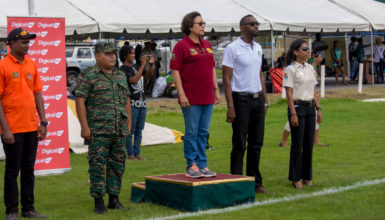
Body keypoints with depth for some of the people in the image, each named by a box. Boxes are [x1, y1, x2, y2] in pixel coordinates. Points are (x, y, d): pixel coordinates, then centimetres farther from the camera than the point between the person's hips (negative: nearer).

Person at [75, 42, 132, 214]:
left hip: (119, 130, 6)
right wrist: (84, 127, -14)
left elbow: (127, 101, 20)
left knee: (117, 165, 8)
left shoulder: (121, 76, 15)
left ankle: (114, 199, 17)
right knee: (98, 165, -5)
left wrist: (129, 124, 13)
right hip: (98, 130, -6)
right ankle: (98, 201, 1)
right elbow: (80, 101, -9)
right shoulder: (88, 76, -4)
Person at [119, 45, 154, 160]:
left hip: (142, 103, 7)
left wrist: (151, 64, 2)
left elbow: (149, 73, 23)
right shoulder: (122, 69, -8)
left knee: (139, 130, 9)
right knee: (131, 130, -4)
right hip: (131, 103, -7)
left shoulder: (136, 67, 14)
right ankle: (130, 154, 1)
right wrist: (142, 65, -19)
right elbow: (133, 80, -19)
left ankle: (137, 153, 13)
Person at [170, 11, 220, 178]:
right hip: (191, 99, -7)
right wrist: (182, 94, -16)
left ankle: (202, 165, 16)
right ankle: (191, 166, 6)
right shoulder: (181, 46, -7)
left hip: (207, 98, 7)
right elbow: (175, 71, -10)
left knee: (203, 133, 10)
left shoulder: (206, 45, 15)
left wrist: (216, 89, 15)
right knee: (191, 132, -1)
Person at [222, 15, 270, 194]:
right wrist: (230, 107, -17)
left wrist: (265, 100, 16)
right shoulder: (232, 48, -8)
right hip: (241, 100, -7)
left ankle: (255, 182, 19)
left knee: (256, 143, 10)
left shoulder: (258, 48, 13)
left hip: (257, 100, 7)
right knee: (239, 145, -3)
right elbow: (227, 79, -11)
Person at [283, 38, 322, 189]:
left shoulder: (310, 68, 12)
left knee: (309, 144, 8)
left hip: (310, 108, 6)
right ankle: (296, 178, 7)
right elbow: (289, 93, -12)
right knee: (297, 145, -2)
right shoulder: (290, 69, -9)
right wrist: (293, 114, -16)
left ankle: (307, 177, 17)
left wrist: (318, 109, 11)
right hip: (297, 107, -6)